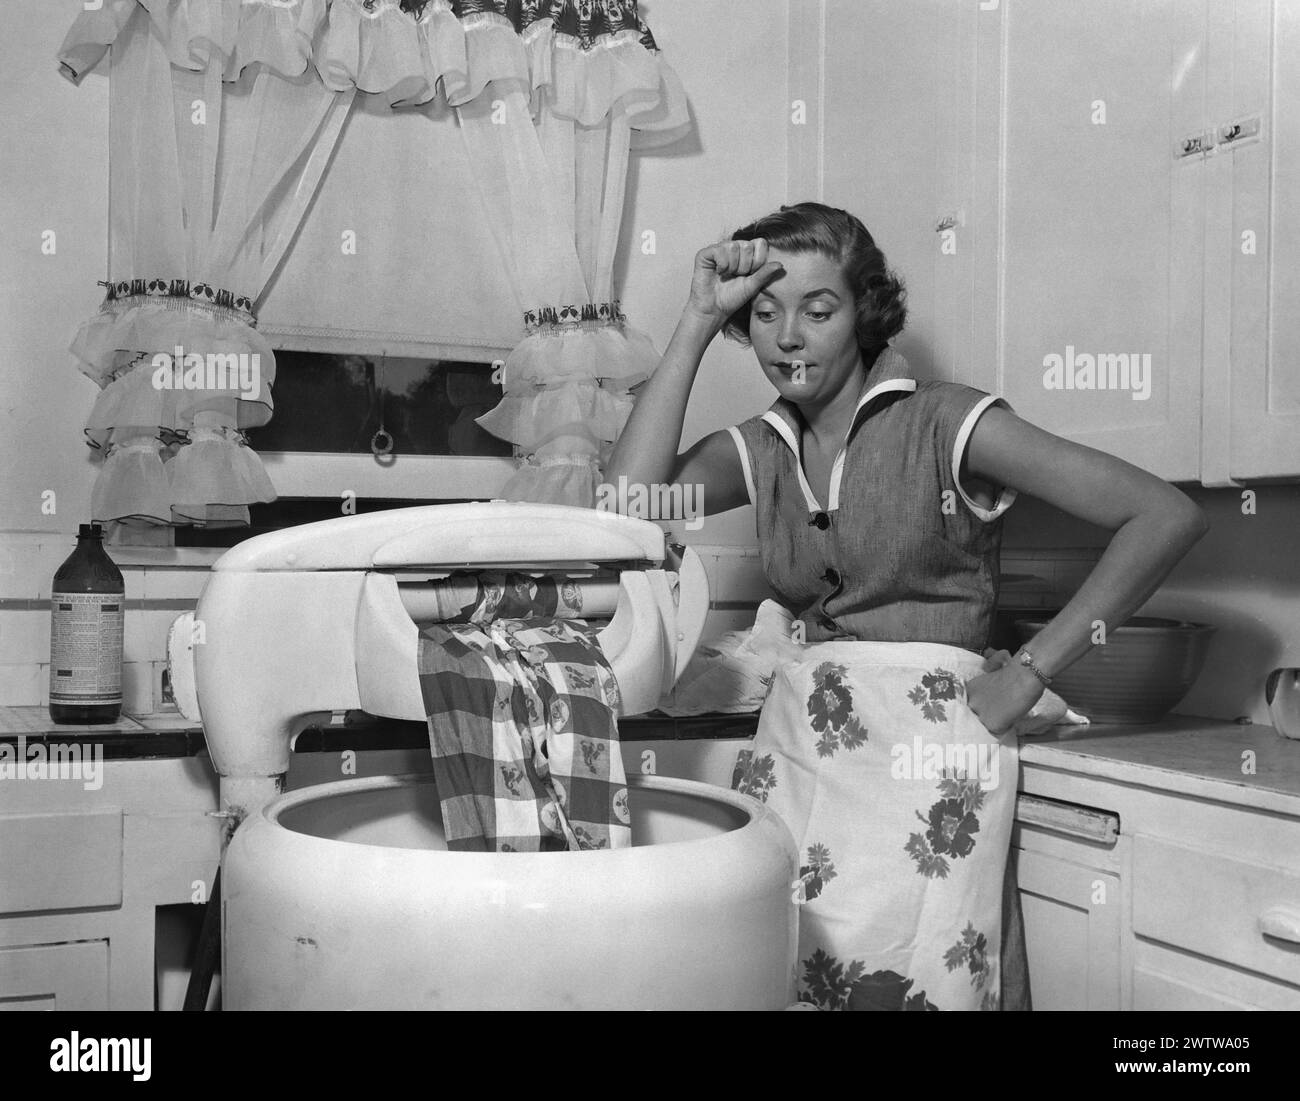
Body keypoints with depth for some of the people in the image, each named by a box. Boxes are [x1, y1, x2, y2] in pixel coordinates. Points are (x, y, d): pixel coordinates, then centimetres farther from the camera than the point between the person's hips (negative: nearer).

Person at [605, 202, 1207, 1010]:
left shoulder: (944, 423, -5)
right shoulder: (760, 448, 11)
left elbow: (1168, 517, -9)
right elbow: (632, 499, -8)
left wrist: (1029, 674, -8)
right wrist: (697, 326, -3)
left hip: (926, 742, -4)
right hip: (797, 744, 4)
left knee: (886, 981, -11)